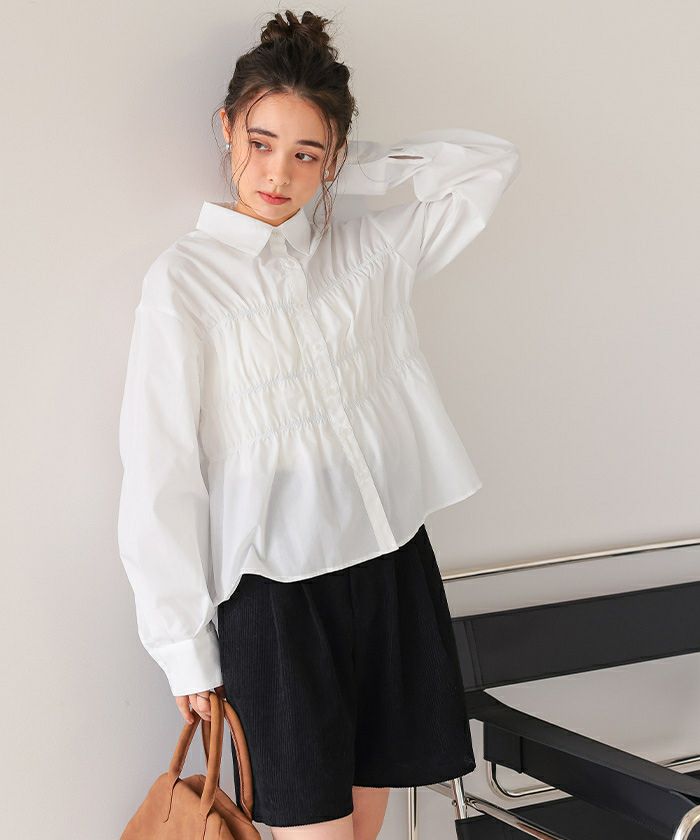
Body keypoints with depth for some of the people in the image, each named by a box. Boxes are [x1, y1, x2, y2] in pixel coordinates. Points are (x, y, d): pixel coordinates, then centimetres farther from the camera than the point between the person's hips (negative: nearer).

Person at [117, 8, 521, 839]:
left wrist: (348, 169, 3)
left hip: (392, 566, 5)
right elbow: (160, 476, -8)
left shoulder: (366, 252, 6)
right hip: (276, 589, -4)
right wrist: (186, 648, -8)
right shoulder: (184, 279, -7)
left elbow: (489, 161, 9)